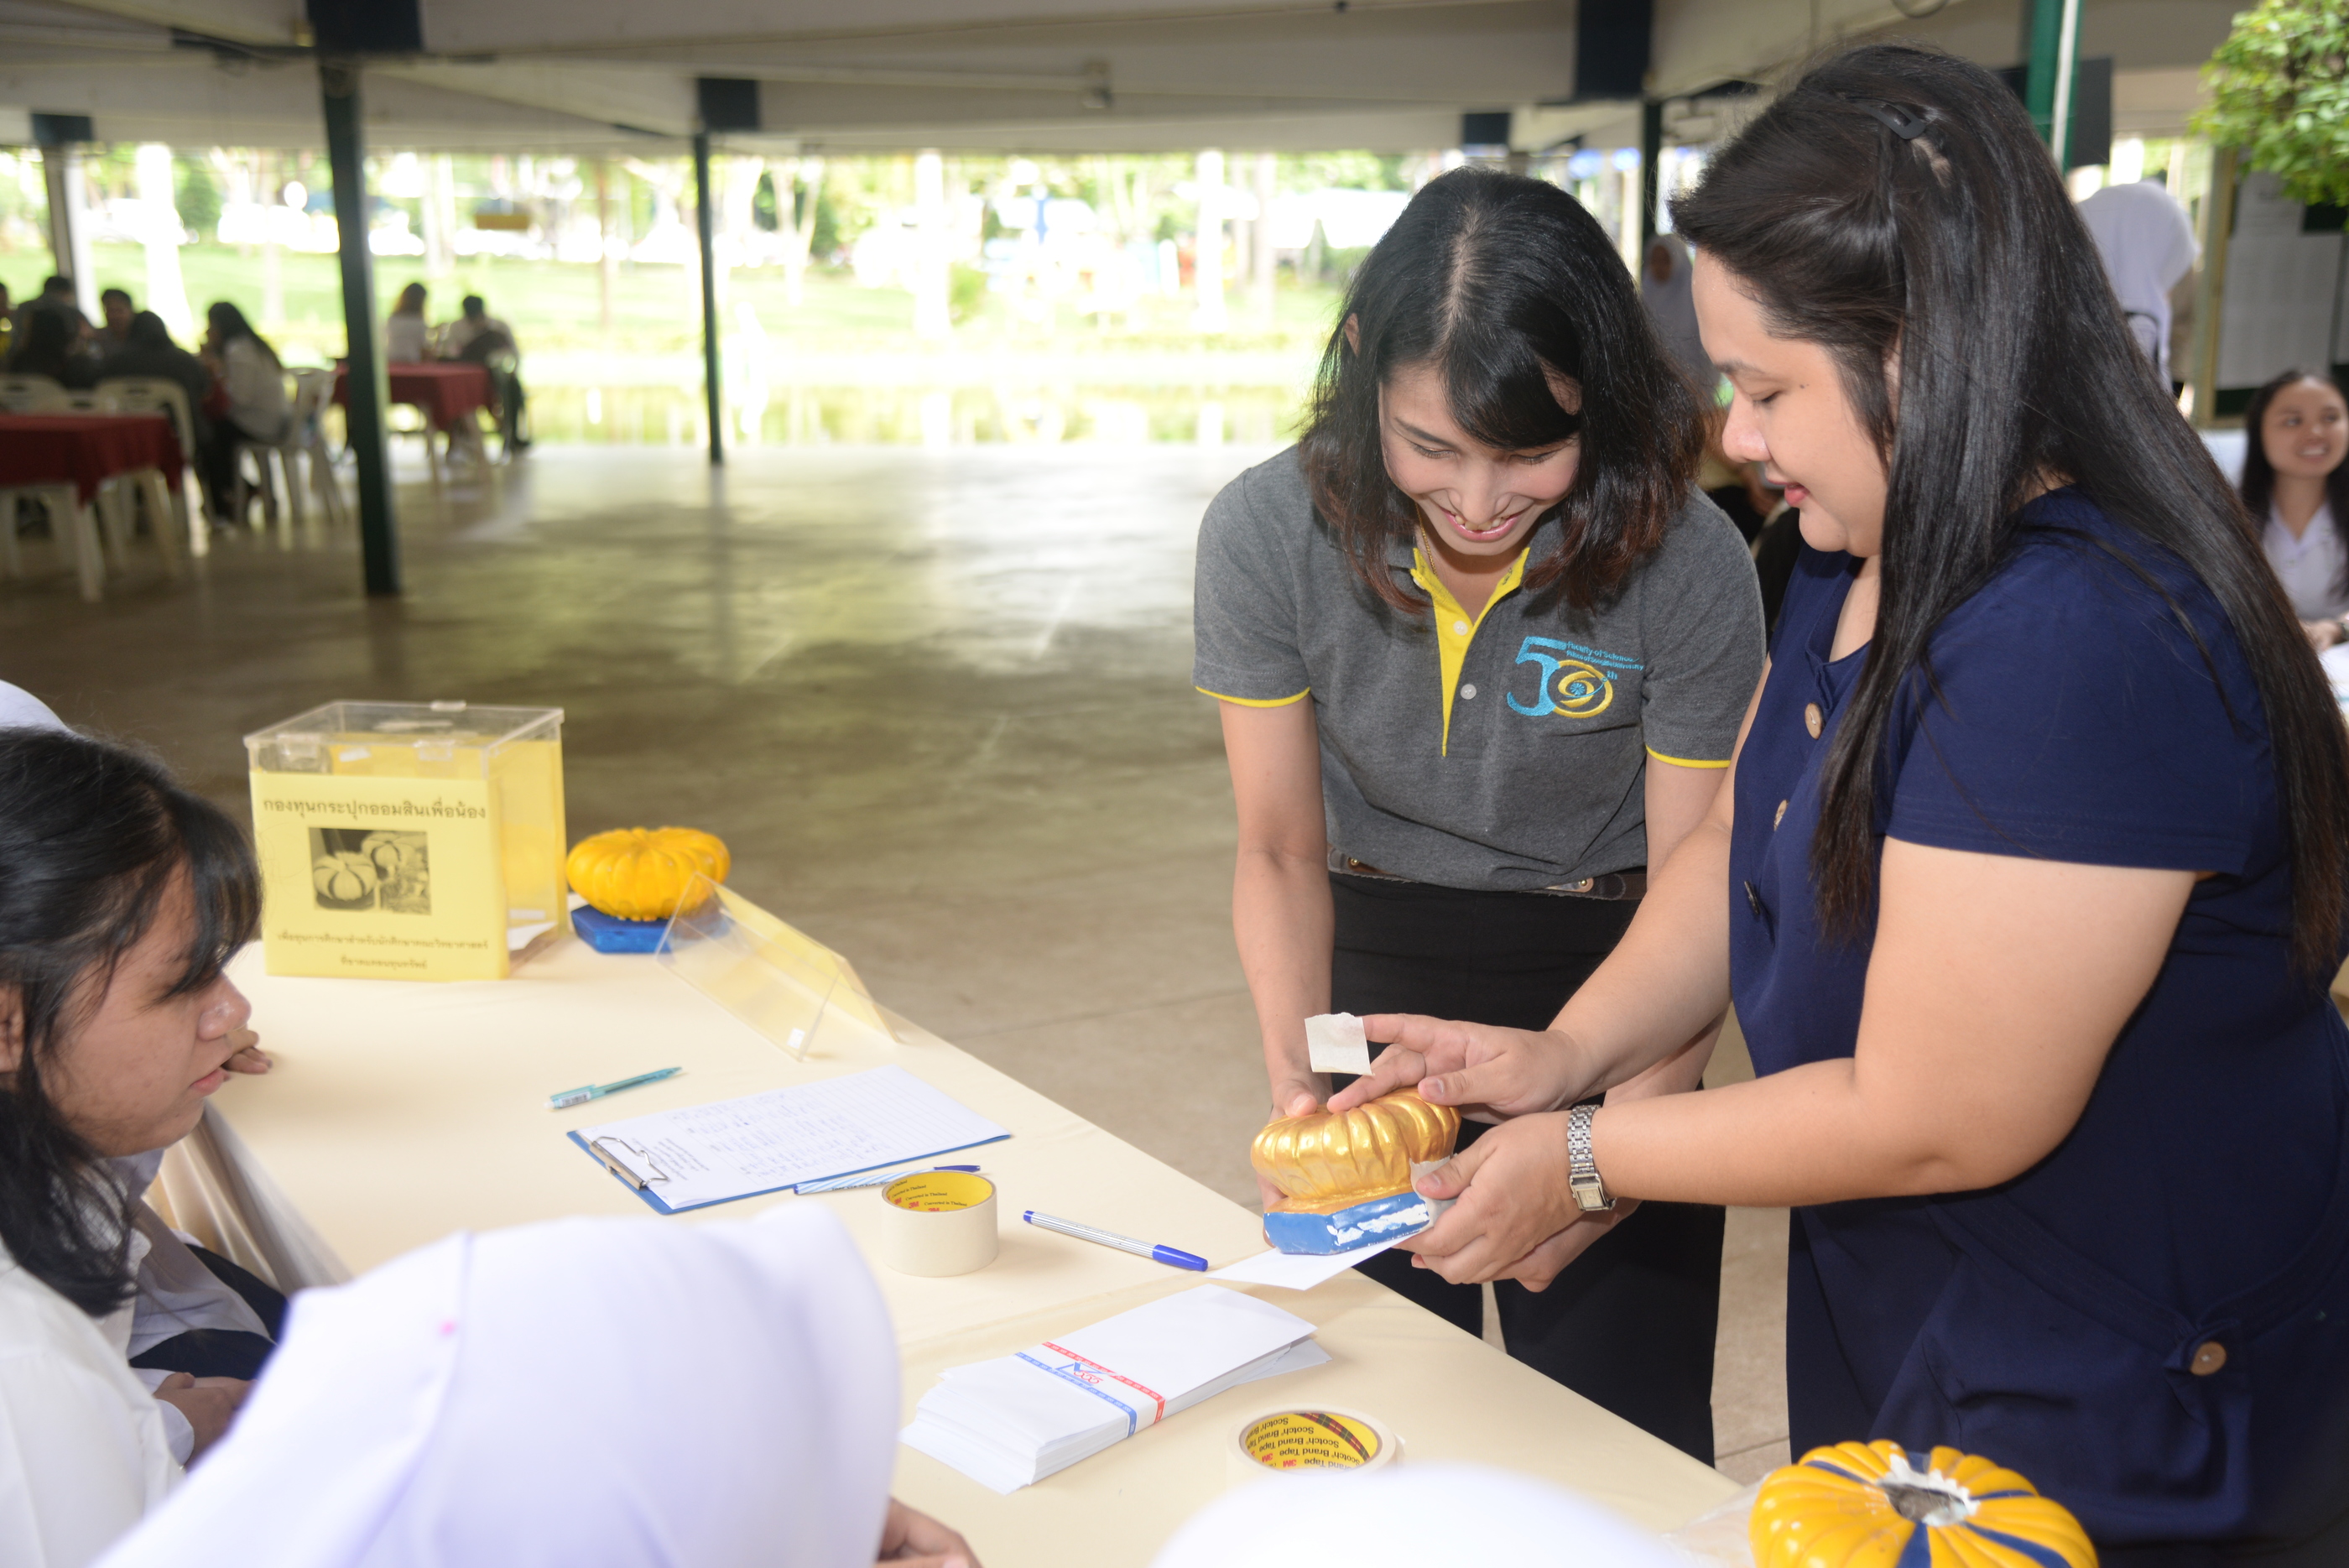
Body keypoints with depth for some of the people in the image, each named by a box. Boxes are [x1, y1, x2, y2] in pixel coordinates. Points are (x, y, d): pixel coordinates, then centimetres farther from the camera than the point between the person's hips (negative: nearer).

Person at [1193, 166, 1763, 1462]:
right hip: (1373, 977, 2)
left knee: (1617, 1438, 6)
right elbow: (1281, 851, -7)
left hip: (1601, 991, -1)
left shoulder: (1687, 567, -21)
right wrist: (1292, 1077, -22)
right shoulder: (1268, 532, -15)